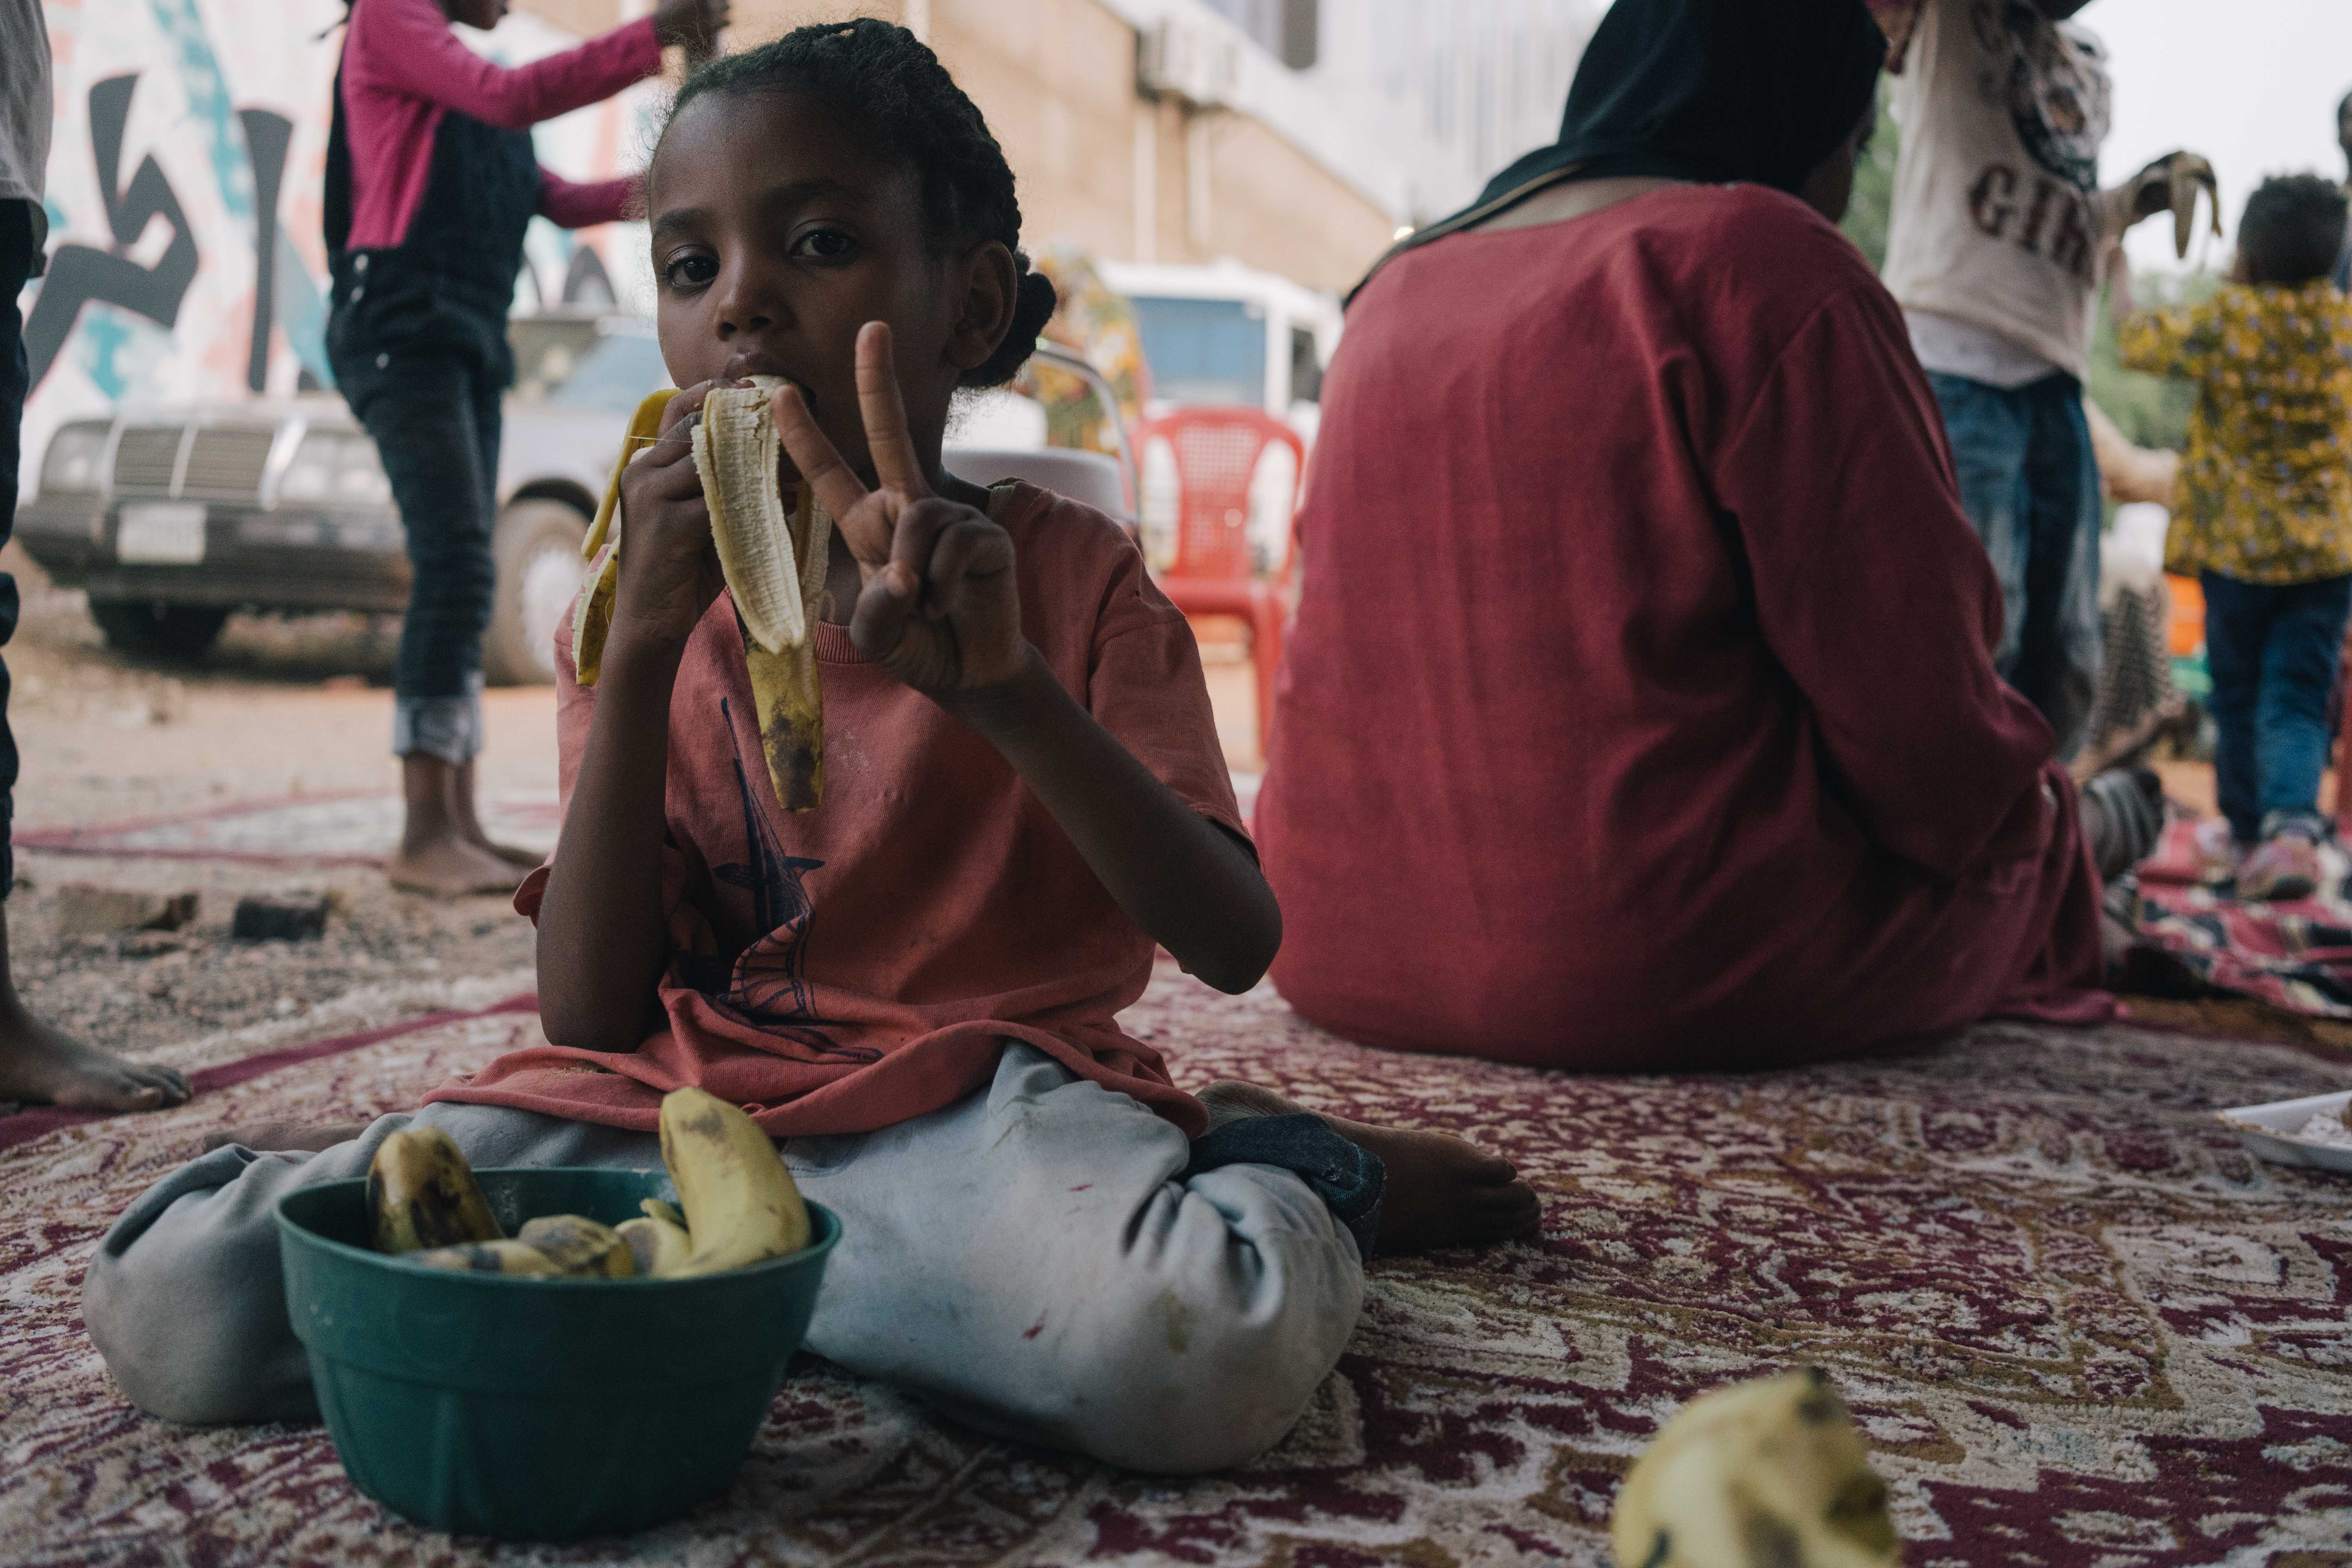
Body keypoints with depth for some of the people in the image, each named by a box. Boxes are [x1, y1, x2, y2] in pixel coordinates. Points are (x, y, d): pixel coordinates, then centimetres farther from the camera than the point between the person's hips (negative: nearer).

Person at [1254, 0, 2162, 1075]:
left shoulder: (1398, 288, 11)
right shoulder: (1770, 269, -13)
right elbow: (1917, 698, -14)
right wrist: (2032, 813, 11)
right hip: (1678, 976, -7)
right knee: (2018, 844, 23)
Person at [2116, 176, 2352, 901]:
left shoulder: (2226, 321, -10)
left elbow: (2136, 337, 4)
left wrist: (2119, 268, 18)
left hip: (2238, 547, -2)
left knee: (2238, 698, 12)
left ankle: (2251, 833, 19)